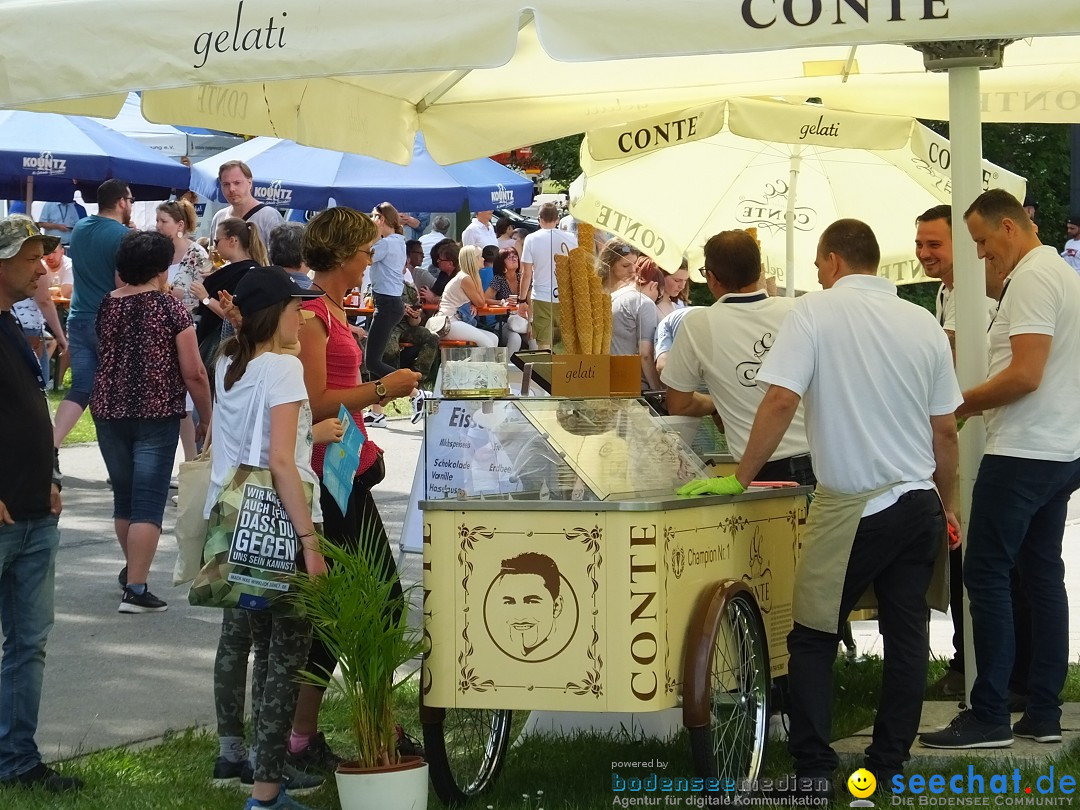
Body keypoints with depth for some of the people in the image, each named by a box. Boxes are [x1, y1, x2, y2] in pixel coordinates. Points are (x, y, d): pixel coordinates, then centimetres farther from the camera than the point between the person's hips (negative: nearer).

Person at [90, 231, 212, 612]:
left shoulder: (107, 305, 6)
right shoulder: (170, 308, -8)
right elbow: (193, 373, -9)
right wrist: (208, 417, 1)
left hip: (109, 410, 5)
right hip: (157, 412, -5)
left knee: (123, 495, 20)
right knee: (148, 503, -4)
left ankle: (132, 567, 39)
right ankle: (135, 588, -9)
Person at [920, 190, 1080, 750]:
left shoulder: (1032, 280, -14)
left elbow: (1024, 375, -22)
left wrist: (957, 405, -12)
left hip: (1022, 454, -10)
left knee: (987, 575, -6)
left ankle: (989, 718, -6)